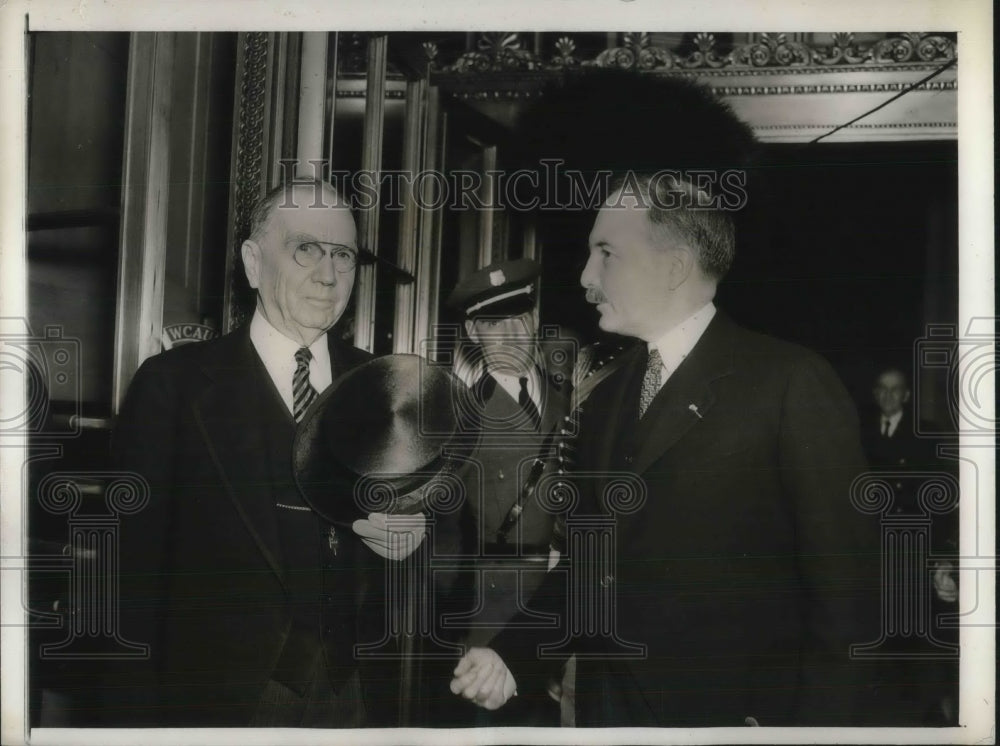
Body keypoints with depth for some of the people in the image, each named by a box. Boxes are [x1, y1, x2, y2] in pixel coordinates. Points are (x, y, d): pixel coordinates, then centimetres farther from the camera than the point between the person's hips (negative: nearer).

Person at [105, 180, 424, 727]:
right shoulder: (173, 384, -6)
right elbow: (135, 563, -7)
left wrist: (410, 532, -13)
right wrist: (136, 715, -10)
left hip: (353, 692, 4)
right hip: (220, 697, -3)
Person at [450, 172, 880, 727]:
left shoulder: (792, 382, -12)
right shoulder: (605, 398, 8)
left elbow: (844, 582, -12)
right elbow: (590, 563, 11)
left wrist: (816, 720, -14)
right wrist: (511, 654, -1)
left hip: (735, 712, -6)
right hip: (610, 706, 6)